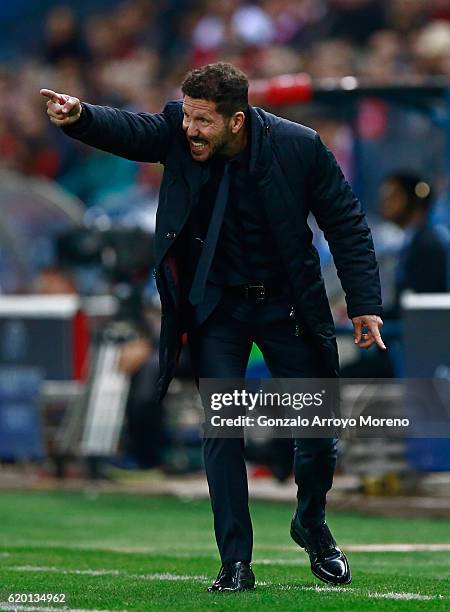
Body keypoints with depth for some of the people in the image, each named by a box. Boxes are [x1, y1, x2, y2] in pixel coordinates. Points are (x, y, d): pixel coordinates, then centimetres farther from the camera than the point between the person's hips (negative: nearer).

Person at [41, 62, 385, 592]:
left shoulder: (300, 147, -16)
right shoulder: (177, 132, -12)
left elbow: (346, 223, -8)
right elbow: (129, 130, -28)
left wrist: (364, 304, -10)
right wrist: (79, 117, -50)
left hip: (287, 304, 0)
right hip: (215, 305, 0)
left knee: (320, 429, 5)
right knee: (221, 429, -8)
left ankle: (312, 525, 33)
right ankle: (236, 562, -1)